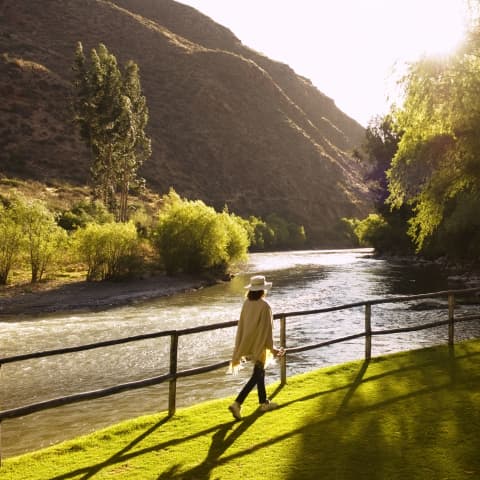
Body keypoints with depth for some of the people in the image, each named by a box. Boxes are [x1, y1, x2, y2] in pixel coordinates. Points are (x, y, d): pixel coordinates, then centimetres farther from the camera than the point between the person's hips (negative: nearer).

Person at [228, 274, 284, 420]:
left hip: (248, 344, 7)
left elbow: (242, 324, 5)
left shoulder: (247, 303, -2)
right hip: (260, 345, -7)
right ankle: (237, 403, -9)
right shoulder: (264, 306, -21)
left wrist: (242, 346, 15)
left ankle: (264, 402, 33)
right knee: (256, 376, 1)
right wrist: (271, 347, -10)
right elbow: (266, 328, -18)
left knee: (260, 372, 21)